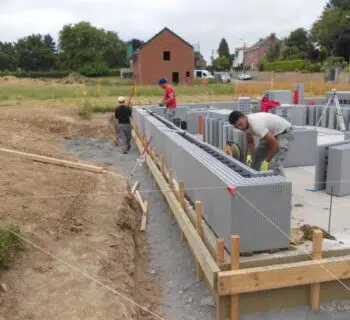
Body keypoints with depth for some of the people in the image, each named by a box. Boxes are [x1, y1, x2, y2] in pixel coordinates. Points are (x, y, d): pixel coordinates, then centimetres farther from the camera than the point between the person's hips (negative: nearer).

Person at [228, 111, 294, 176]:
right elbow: (250, 142, 8)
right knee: (256, 157, 12)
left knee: (275, 164, -23)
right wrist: (249, 155, -10)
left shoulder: (256, 125, -37)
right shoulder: (246, 124, -9)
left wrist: (266, 161, -25)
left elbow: (275, 144, -36)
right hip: (271, 132, 10)